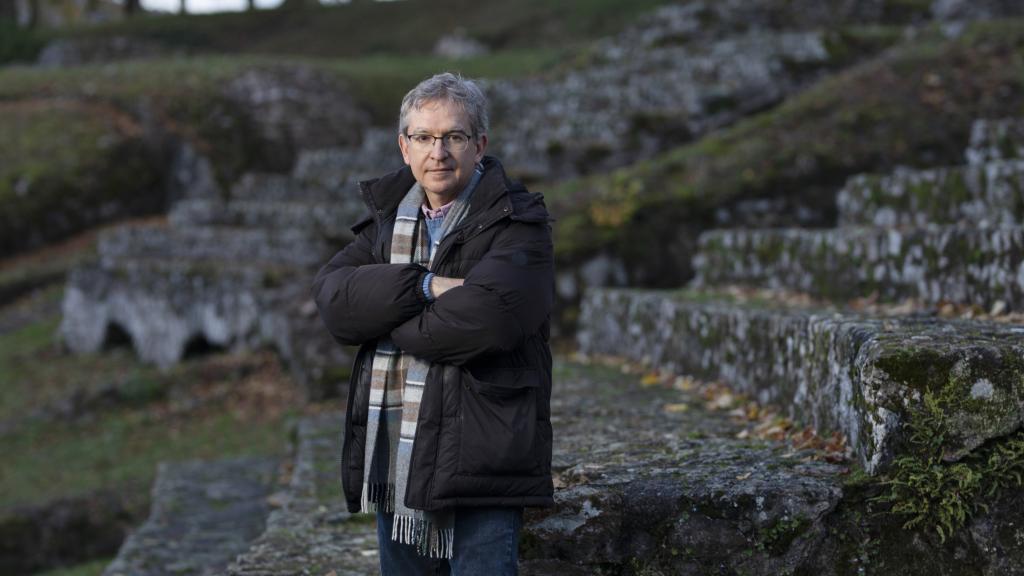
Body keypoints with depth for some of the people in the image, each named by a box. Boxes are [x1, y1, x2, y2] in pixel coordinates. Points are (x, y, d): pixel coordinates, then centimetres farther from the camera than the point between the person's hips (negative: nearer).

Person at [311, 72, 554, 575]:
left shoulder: (517, 224, -5)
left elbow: (486, 317, -22)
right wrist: (425, 287, -17)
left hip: (481, 466, -6)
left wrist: (385, 323, -9)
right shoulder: (387, 217, 14)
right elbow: (332, 298, -3)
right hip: (395, 468, 6)